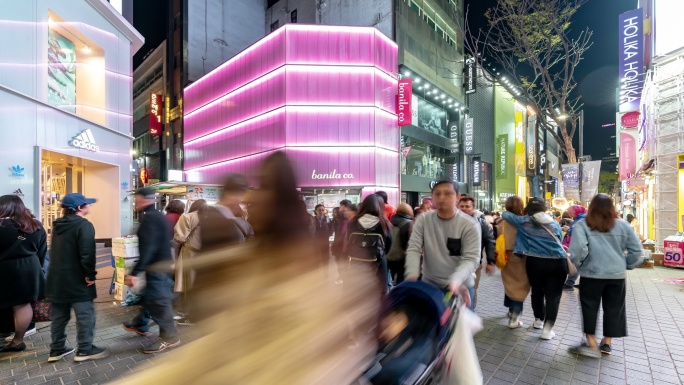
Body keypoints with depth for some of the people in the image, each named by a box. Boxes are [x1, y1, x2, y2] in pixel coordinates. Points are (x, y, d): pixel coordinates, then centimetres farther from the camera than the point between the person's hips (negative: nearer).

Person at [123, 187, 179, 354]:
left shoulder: (149, 218, -19)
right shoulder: (157, 215, 13)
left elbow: (148, 248, -27)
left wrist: (135, 272, -28)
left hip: (157, 266, -11)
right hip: (162, 263, 11)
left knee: (158, 300, -3)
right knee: (150, 296, 25)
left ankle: (169, 337, 6)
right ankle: (140, 325, 44)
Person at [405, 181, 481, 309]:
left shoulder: (470, 225, -13)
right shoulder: (423, 219, -6)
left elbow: (470, 259, -17)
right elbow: (413, 249, -8)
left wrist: (455, 281, -35)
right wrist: (412, 275, -25)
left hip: (461, 286, -1)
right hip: (429, 283, 2)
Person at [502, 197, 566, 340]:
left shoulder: (524, 222, 1)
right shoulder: (555, 223, 9)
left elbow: (505, 214, 9)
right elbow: (559, 242, 20)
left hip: (535, 262, 0)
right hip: (558, 262, 1)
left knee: (537, 292, 17)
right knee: (553, 295, 3)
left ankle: (538, 320, 33)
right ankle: (548, 328, 0)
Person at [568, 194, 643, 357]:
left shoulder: (582, 225, -8)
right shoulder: (623, 225, 4)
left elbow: (578, 249, -19)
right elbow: (636, 250, 4)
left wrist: (577, 264, -2)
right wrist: (626, 265, 16)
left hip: (591, 274, -3)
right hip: (617, 274, 4)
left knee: (589, 307, 9)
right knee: (613, 308, 16)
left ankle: (592, 343, 10)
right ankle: (607, 343, 25)